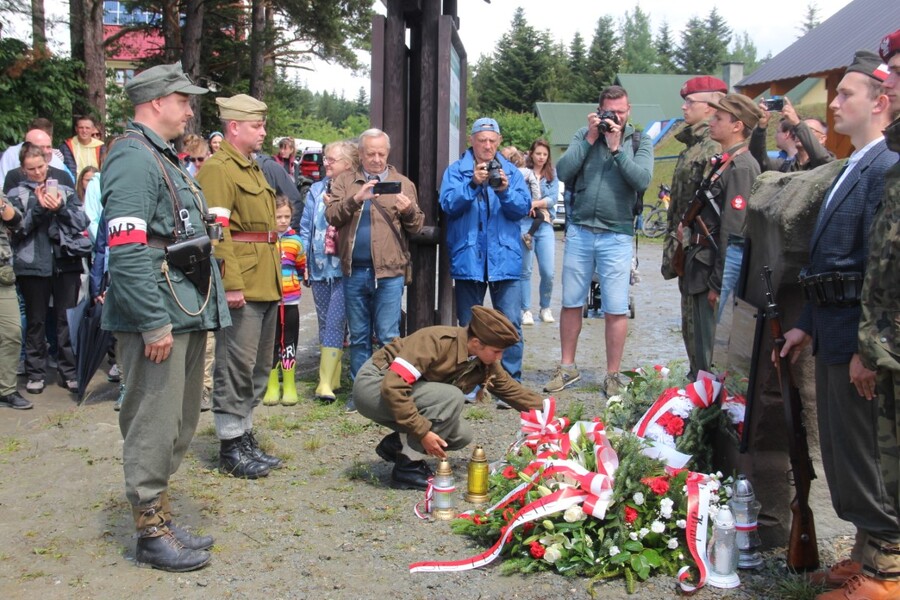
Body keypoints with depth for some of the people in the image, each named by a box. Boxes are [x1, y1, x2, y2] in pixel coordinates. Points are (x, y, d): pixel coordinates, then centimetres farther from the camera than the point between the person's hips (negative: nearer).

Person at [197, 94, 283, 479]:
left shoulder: (252, 169, 20)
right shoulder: (217, 169, -10)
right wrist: (231, 283, -23)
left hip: (266, 287, 10)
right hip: (241, 288, -10)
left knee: (259, 367, 15)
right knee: (236, 367, -3)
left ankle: (245, 436, 25)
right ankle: (231, 449, 6)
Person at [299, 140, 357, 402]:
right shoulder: (316, 190, 9)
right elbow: (305, 228, 10)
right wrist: (304, 262, 4)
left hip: (344, 268, -5)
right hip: (319, 267, 5)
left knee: (335, 323, -8)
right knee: (325, 322, 12)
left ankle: (327, 382, -7)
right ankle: (332, 376, 24)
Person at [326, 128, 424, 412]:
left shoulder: (402, 183, 7)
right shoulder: (344, 181, 9)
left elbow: (416, 226, 3)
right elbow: (331, 215, -5)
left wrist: (409, 211, -18)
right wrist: (355, 199, -20)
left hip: (388, 271, -2)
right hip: (354, 271, 2)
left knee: (388, 336, -1)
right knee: (358, 335, 11)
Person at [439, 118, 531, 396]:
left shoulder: (512, 171, 9)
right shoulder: (455, 171, 6)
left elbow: (523, 208, -2)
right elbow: (449, 204, -9)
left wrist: (505, 191, -19)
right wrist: (473, 184, -22)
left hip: (505, 259, 0)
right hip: (467, 258, 0)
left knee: (511, 324, -7)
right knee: (468, 326, 9)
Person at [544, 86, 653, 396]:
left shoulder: (640, 142, 4)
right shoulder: (583, 135, 8)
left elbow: (642, 180, -12)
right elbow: (563, 172, -4)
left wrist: (616, 147, -13)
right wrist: (590, 140, -8)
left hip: (617, 236, -2)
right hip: (579, 231, 2)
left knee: (616, 310, 0)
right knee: (571, 303, 9)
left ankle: (612, 376, 11)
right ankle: (567, 368, 22)